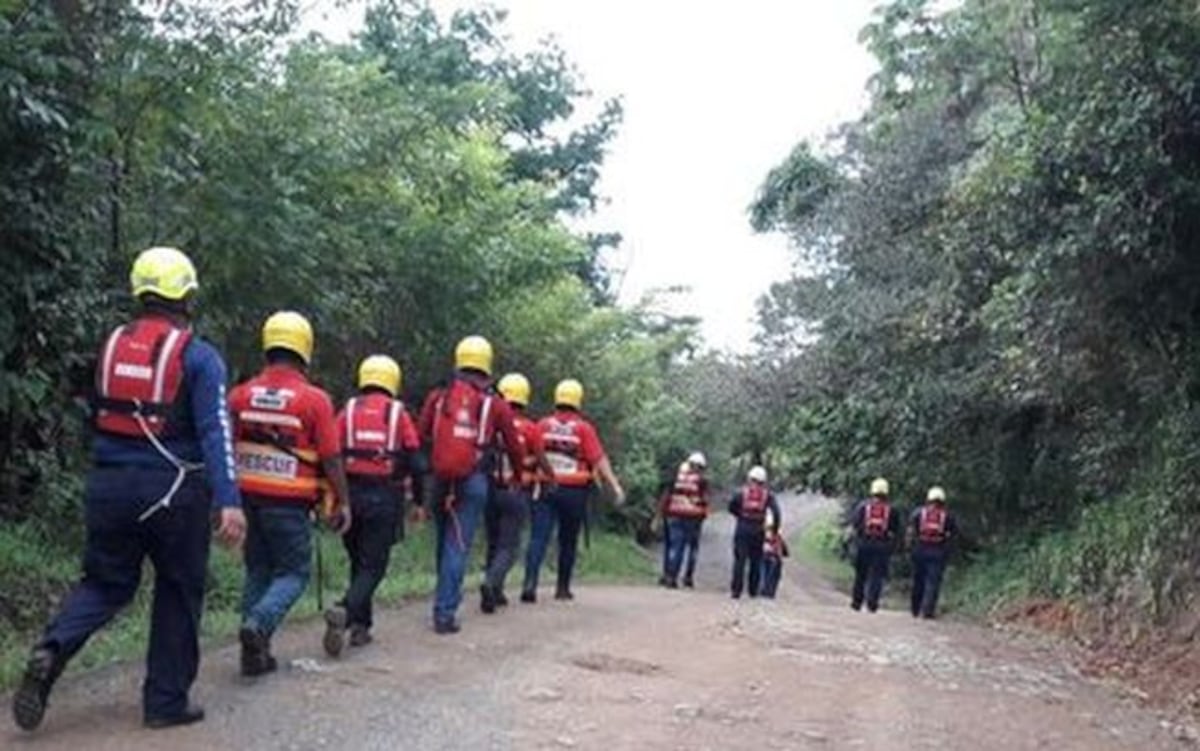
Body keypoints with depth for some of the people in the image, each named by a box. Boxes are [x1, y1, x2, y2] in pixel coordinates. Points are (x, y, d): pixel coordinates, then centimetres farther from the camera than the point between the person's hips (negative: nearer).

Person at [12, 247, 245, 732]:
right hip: (171, 490, -4)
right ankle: (166, 701, 17)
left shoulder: (112, 345, 6)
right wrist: (228, 501, -22)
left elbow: (100, 414, 16)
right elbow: (215, 431, -18)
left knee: (104, 583, 18)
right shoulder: (198, 356, -9)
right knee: (178, 593, 11)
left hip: (108, 485, 4)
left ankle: (50, 652, -7)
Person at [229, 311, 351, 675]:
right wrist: (343, 502, 2)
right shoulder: (315, 400, -11)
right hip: (288, 503, -4)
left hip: (247, 497, 5)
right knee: (294, 572, 9)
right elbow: (331, 458, -9)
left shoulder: (241, 394, 2)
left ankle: (255, 652, 17)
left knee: (258, 570, 17)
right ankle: (259, 622, -15)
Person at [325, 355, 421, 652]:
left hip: (351, 494, 3)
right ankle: (345, 612, -21)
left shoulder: (348, 410, 5)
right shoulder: (398, 413, 1)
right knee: (373, 566, 3)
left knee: (359, 561, 19)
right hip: (385, 498, -3)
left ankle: (361, 626, 21)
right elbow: (415, 462, -1)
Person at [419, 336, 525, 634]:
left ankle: (447, 597, 27)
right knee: (458, 546, 0)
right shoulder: (496, 404, 3)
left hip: (439, 479, 2)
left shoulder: (438, 397, 5)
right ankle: (445, 611, -3)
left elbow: (421, 437, 5)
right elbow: (513, 445, 12)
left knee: (444, 541, 17)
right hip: (474, 482, -2)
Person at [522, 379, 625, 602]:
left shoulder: (543, 425, 3)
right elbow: (599, 459, -9)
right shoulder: (584, 428, -4)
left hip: (545, 487, 1)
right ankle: (562, 588, 20)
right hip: (574, 491, -1)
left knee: (538, 537, -5)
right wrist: (615, 485, -9)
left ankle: (530, 582, -23)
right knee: (568, 541, 12)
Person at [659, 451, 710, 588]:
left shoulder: (676, 478, 8)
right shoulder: (702, 481, -1)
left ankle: (671, 577, -4)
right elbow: (704, 500, -3)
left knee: (675, 547, 4)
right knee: (693, 548, 10)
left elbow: (667, 497, 9)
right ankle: (688, 577, 8)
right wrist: (703, 514, 10)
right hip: (693, 518, -3)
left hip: (675, 516, 3)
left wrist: (665, 512, 16)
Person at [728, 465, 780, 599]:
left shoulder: (742, 491, 4)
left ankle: (736, 589, -6)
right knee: (756, 560, 9)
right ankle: (753, 590, 11)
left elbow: (731, 506, -3)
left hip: (742, 527, 0)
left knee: (740, 559, -1)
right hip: (758, 529, 1)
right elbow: (776, 511, -5)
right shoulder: (767, 494, 5)